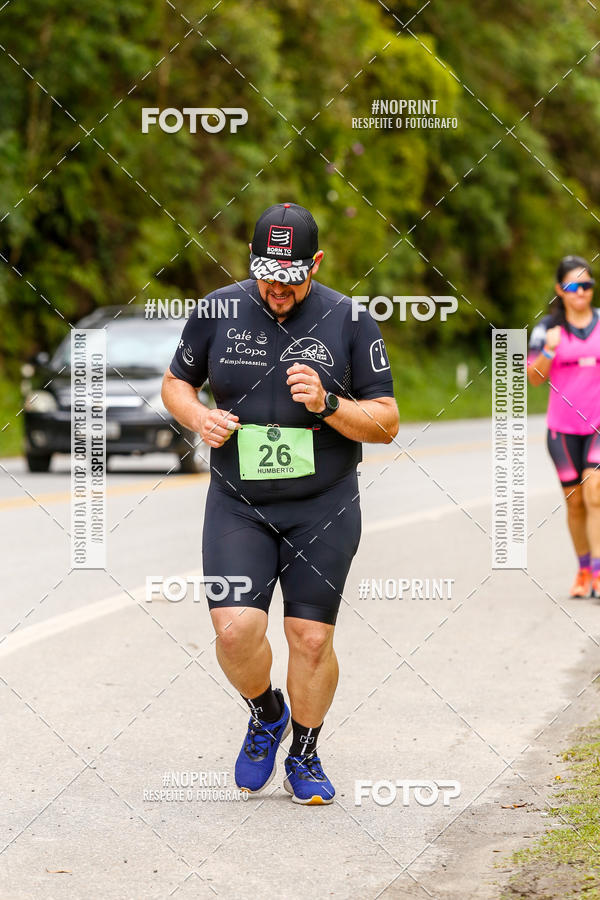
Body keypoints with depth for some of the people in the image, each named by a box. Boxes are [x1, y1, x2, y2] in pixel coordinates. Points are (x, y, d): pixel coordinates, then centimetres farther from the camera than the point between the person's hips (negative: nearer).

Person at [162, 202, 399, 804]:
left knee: (311, 639, 0)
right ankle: (266, 715, 18)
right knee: (236, 629, -14)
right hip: (238, 506, 1)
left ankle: (304, 757, 22)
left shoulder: (350, 323, -4)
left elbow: (386, 425, -2)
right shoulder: (218, 311, 0)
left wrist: (328, 404, -20)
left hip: (324, 509, -1)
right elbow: (176, 382, 14)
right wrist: (198, 417, -8)